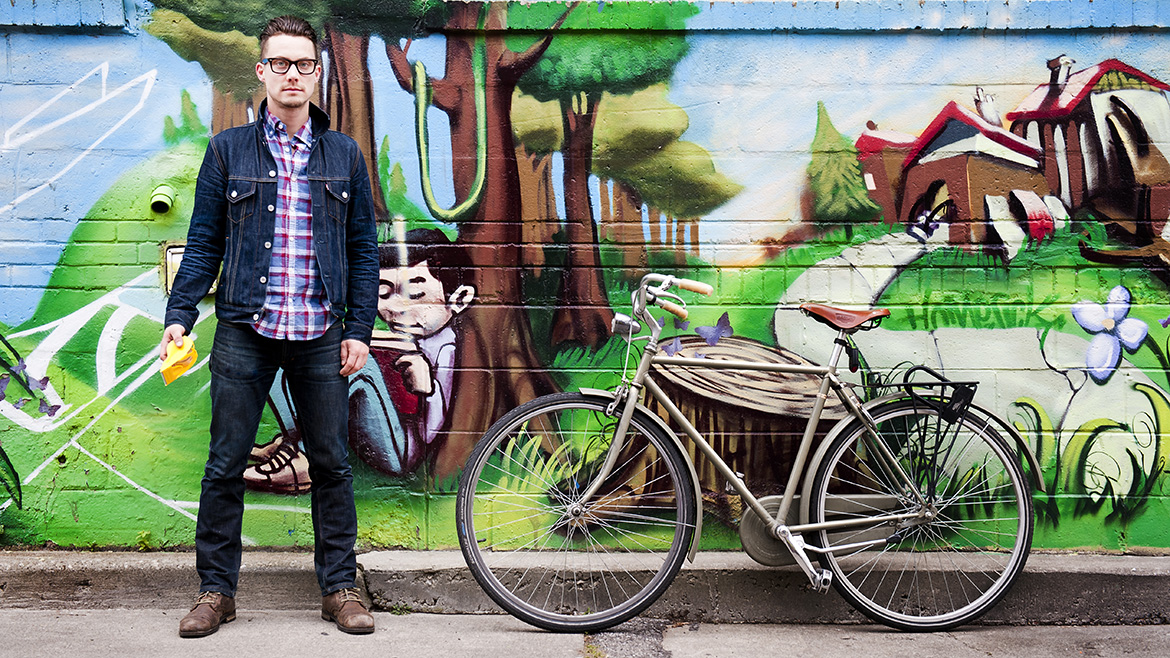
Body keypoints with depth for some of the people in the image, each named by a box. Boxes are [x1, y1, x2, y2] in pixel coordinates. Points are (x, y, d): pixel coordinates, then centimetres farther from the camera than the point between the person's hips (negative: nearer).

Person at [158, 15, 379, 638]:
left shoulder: (344, 155, 9)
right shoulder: (228, 150, 6)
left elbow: (363, 250, 9)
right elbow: (203, 244, 6)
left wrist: (358, 330, 2)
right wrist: (179, 315, -6)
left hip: (321, 336, 1)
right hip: (244, 331, -1)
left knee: (331, 463, 6)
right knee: (225, 465, 3)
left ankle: (339, 587, 17)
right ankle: (216, 589, 16)